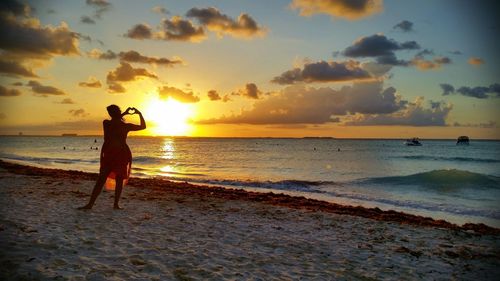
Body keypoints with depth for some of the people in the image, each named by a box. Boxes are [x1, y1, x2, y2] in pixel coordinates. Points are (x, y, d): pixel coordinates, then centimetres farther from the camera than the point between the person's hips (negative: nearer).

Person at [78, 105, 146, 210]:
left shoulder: (106, 123, -2)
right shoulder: (126, 126, -5)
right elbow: (143, 126, 10)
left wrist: (124, 114, 25)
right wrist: (140, 114, 18)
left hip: (108, 154, 1)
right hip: (122, 154, -1)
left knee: (101, 180, 2)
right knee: (119, 180, 8)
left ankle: (90, 204, 0)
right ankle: (116, 204, 8)